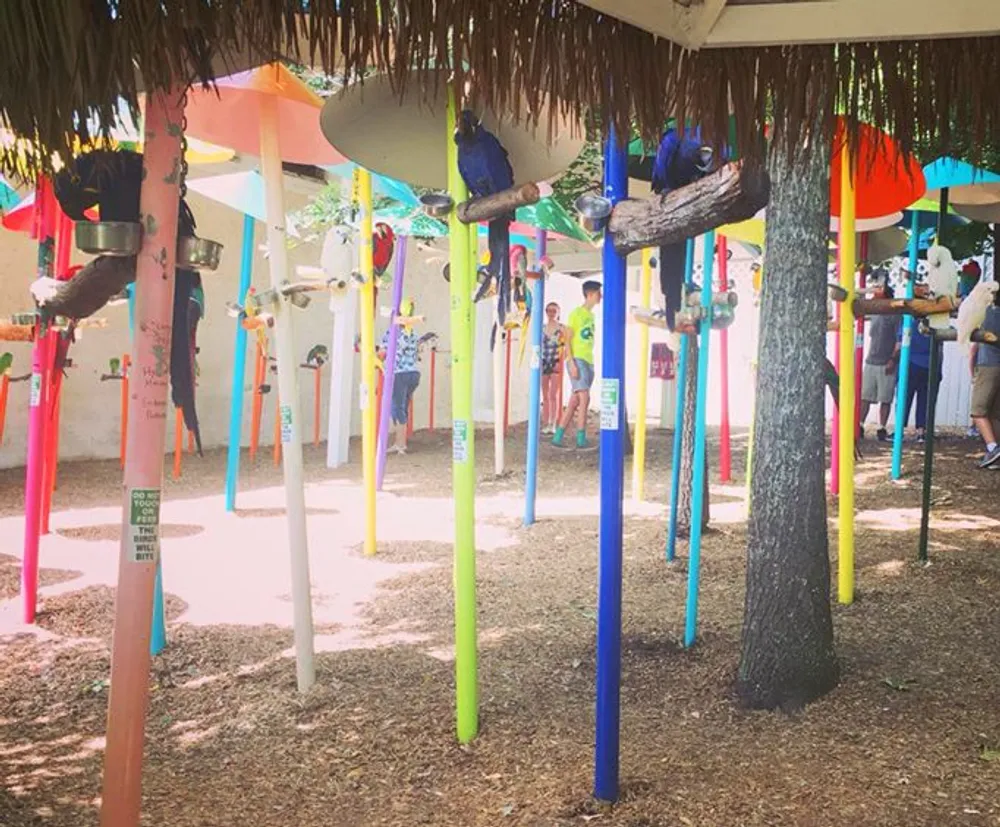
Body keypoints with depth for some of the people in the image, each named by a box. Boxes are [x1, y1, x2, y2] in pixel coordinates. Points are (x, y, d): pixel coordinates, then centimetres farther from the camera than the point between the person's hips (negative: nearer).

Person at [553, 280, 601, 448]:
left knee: (575, 401, 5)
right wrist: (572, 363, -17)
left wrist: (591, 364, 14)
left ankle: (558, 436, 9)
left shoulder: (591, 315, 18)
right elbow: (568, 340, -8)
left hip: (589, 362, 8)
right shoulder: (576, 313, -5)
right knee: (584, 398, -15)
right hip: (577, 360, -8)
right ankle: (581, 439, -12)